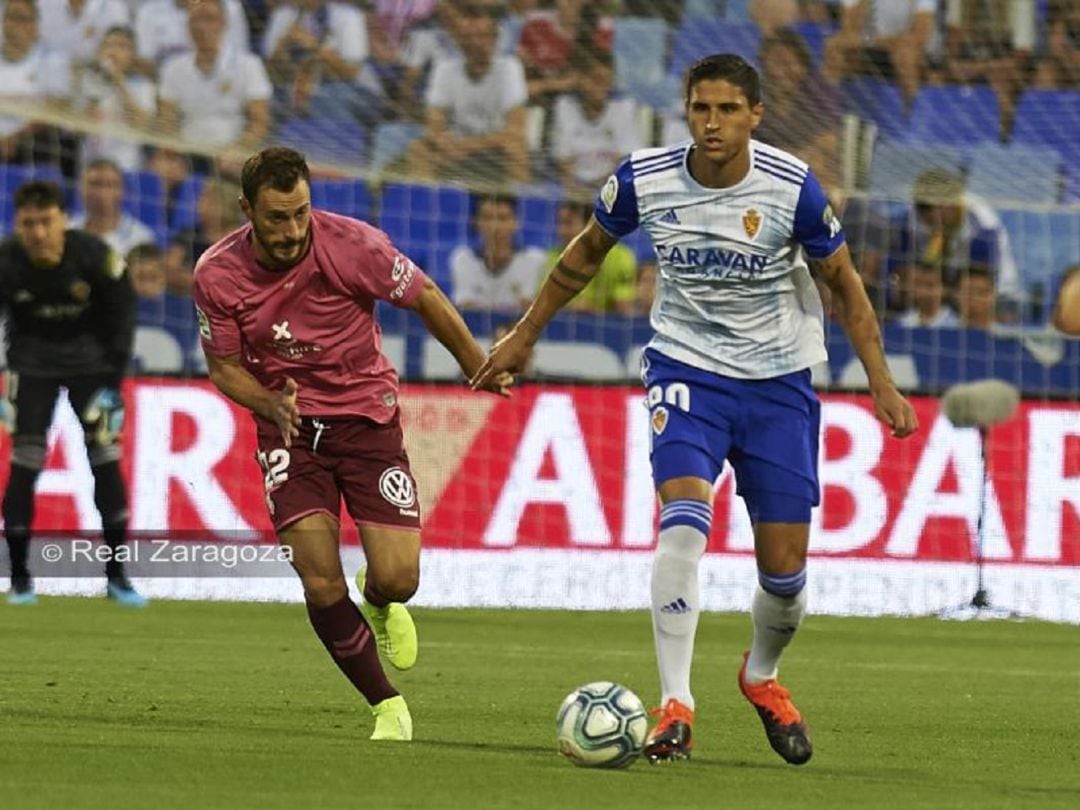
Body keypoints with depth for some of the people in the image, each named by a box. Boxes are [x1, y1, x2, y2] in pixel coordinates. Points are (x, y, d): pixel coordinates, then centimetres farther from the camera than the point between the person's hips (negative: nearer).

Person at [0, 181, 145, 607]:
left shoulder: (95, 256, -21)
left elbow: (121, 317, -8)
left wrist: (112, 384, -9)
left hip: (90, 355, 0)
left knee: (106, 459, -5)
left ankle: (116, 574, 5)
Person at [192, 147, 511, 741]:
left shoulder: (352, 245, -19)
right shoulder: (217, 274, -12)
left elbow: (424, 298, -3)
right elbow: (223, 365, 2)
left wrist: (478, 366, 8)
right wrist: (271, 404, -18)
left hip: (367, 414, -1)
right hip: (289, 427, 1)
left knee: (398, 579, -9)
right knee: (321, 585, -13)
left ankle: (379, 605, 31)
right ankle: (387, 705, 7)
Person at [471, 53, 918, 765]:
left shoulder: (792, 187, -16)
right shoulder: (643, 178, -12)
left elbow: (844, 281, -2)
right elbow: (589, 251, 9)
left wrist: (881, 381, -8)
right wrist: (524, 336, 14)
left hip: (779, 379, 0)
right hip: (686, 366, 0)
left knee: (785, 568, 2)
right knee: (684, 524, -25)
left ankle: (763, 678, 35)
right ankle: (675, 707, -23)